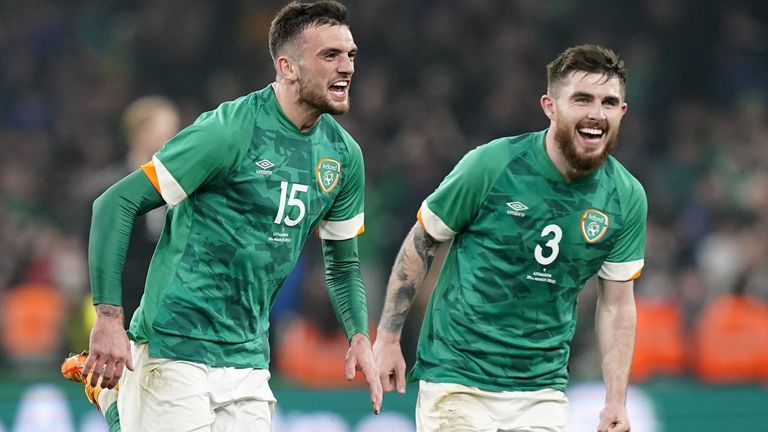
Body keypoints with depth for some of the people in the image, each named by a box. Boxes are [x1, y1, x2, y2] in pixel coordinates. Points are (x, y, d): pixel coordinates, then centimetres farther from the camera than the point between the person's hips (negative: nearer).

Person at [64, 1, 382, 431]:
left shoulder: (344, 154, 8)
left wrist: (360, 336, 4)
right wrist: (109, 317, -19)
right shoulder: (229, 131, -12)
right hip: (175, 348, -6)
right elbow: (116, 204, -13)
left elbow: (343, 263, 21)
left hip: (248, 359, 6)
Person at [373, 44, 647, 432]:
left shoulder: (627, 197, -2)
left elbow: (617, 302, 6)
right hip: (458, 381, -3)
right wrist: (388, 338, 0)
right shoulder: (490, 165, -12)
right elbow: (420, 244, 0)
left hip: (542, 391, 3)